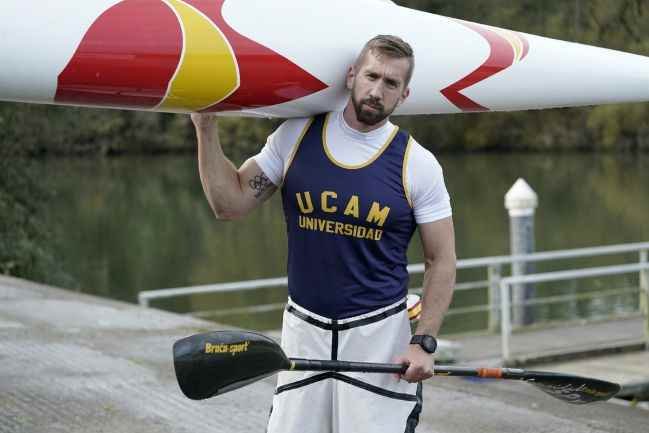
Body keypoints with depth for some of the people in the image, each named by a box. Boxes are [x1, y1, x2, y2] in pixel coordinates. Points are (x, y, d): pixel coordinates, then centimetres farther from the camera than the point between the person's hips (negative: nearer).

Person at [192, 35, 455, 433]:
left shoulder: (418, 164, -4)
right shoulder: (296, 136, 2)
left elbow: (442, 262, 0)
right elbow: (231, 203, 3)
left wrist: (424, 342, -9)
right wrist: (206, 128, -5)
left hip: (379, 332, -2)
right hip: (303, 330, 2)